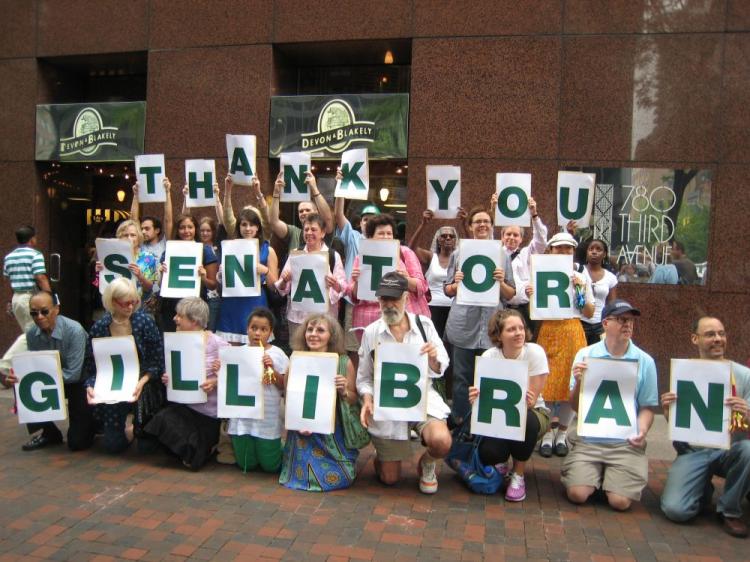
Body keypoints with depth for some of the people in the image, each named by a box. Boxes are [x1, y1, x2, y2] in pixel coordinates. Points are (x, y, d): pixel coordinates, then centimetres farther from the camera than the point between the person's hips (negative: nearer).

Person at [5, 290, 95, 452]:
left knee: (77, 442, -13)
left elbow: (72, 374, -26)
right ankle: (49, 433, 4)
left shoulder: (74, 331, -27)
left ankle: (90, 419, 24)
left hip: (78, 382, -5)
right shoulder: (32, 334, -9)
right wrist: (18, 376, -24)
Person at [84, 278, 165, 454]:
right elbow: (91, 366, 2)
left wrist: (142, 382, -25)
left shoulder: (145, 321, -9)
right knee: (112, 445, 2)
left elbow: (157, 362, -9)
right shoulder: (99, 328, -4)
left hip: (144, 386, -2)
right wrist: (91, 386, -17)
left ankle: (143, 431, 15)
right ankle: (131, 432, 36)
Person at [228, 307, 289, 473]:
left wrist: (272, 369, -18)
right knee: (246, 464, 11)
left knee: (270, 465, 7)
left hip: (268, 417, -2)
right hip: (243, 415, 2)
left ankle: (278, 446, 35)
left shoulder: (277, 354, -6)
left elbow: (283, 386, -4)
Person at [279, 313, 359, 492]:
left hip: (335, 432, -1)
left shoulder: (344, 362, -10)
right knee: (304, 475, -3)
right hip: (304, 431, 1)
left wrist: (344, 392, -21)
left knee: (340, 478, -6)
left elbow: (354, 400, 1)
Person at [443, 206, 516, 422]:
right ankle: (459, 421, 17)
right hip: (464, 324, 0)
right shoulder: (458, 254, 7)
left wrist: (501, 283, -10)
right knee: (462, 376, 5)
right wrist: (457, 284, -10)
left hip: (493, 325, 1)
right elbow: (447, 290, 11)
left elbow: (511, 295, 9)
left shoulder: (503, 255, 8)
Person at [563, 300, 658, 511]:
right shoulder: (585, 355, -1)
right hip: (588, 438, 0)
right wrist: (579, 382, -18)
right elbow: (575, 406, 1)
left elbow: (647, 407, 4)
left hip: (626, 442, 0)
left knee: (620, 501, -12)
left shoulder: (645, 361, 0)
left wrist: (642, 431, -16)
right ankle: (595, 473, 21)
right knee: (577, 494, -11)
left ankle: (613, 475, 21)